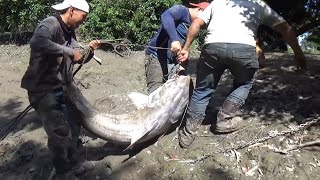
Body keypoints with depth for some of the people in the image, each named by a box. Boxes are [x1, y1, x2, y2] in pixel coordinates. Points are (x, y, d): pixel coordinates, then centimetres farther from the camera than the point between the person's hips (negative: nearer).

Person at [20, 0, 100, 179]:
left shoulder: (69, 32, 7)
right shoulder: (51, 24, -20)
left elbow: (77, 58, 13)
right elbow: (37, 42, -43)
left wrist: (89, 50, -6)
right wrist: (69, 51, -35)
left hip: (62, 87, 9)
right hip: (43, 89, -9)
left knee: (73, 126, 19)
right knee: (60, 132, -9)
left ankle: (72, 162, 40)